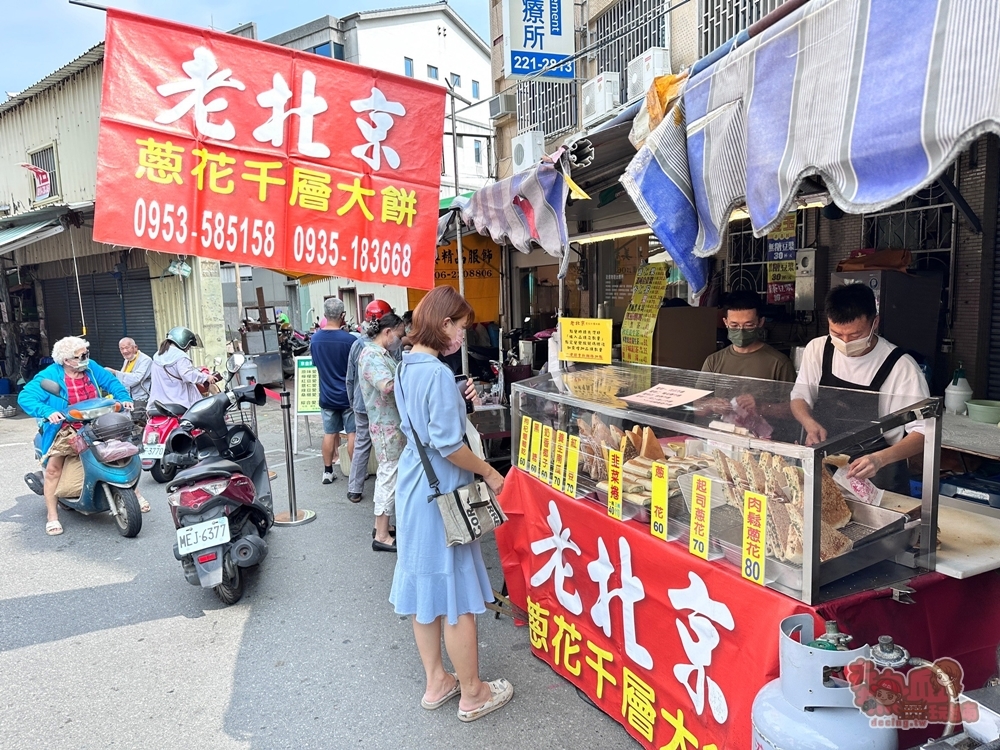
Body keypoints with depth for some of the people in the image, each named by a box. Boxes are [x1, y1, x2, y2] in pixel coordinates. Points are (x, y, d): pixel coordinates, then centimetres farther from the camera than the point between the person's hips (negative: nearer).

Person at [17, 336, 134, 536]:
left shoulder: (91, 368, 0)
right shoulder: (50, 376, -12)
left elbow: (111, 382, 7)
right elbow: (25, 396, -16)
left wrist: (124, 398, -11)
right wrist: (47, 412, -32)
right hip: (66, 429, -4)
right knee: (53, 467, -18)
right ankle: (52, 515, -5)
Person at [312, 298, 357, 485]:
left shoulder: (315, 338, -2)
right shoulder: (349, 340, -18)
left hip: (327, 395, 4)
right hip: (348, 395, -4)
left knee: (329, 434, 14)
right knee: (353, 434, 5)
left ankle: (328, 472, 21)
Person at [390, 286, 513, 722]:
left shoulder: (407, 367, 7)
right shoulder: (438, 374, -21)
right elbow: (447, 445, -24)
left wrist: (458, 402, 9)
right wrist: (490, 474, -12)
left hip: (413, 488, 9)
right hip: (439, 494, -9)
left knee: (424, 589, 17)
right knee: (456, 598, 5)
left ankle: (435, 683, 33)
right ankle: (472, 695, 21)